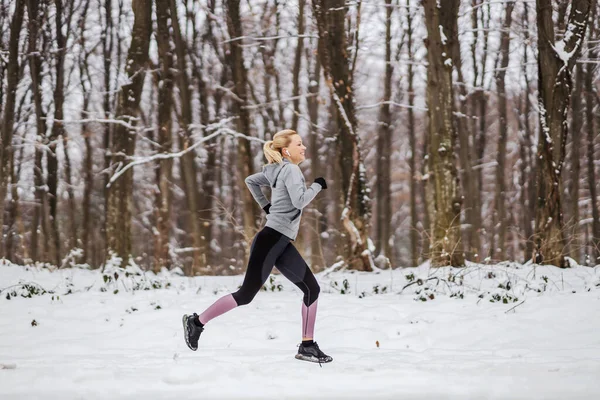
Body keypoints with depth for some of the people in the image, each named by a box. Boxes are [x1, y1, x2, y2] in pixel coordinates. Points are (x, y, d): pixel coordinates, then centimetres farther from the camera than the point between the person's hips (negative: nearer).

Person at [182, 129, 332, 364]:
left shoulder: (277, 170, 16)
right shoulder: (290, 170, -10)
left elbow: (251, 181, 29)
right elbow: (300, 201, -23)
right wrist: (317, 186, -7)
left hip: (281, 243, 10)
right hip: (271, 239, -10)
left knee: (311, 289, 3)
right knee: (247, 294, -8)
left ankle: (307, 346, 3)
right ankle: (197, 322, 3)